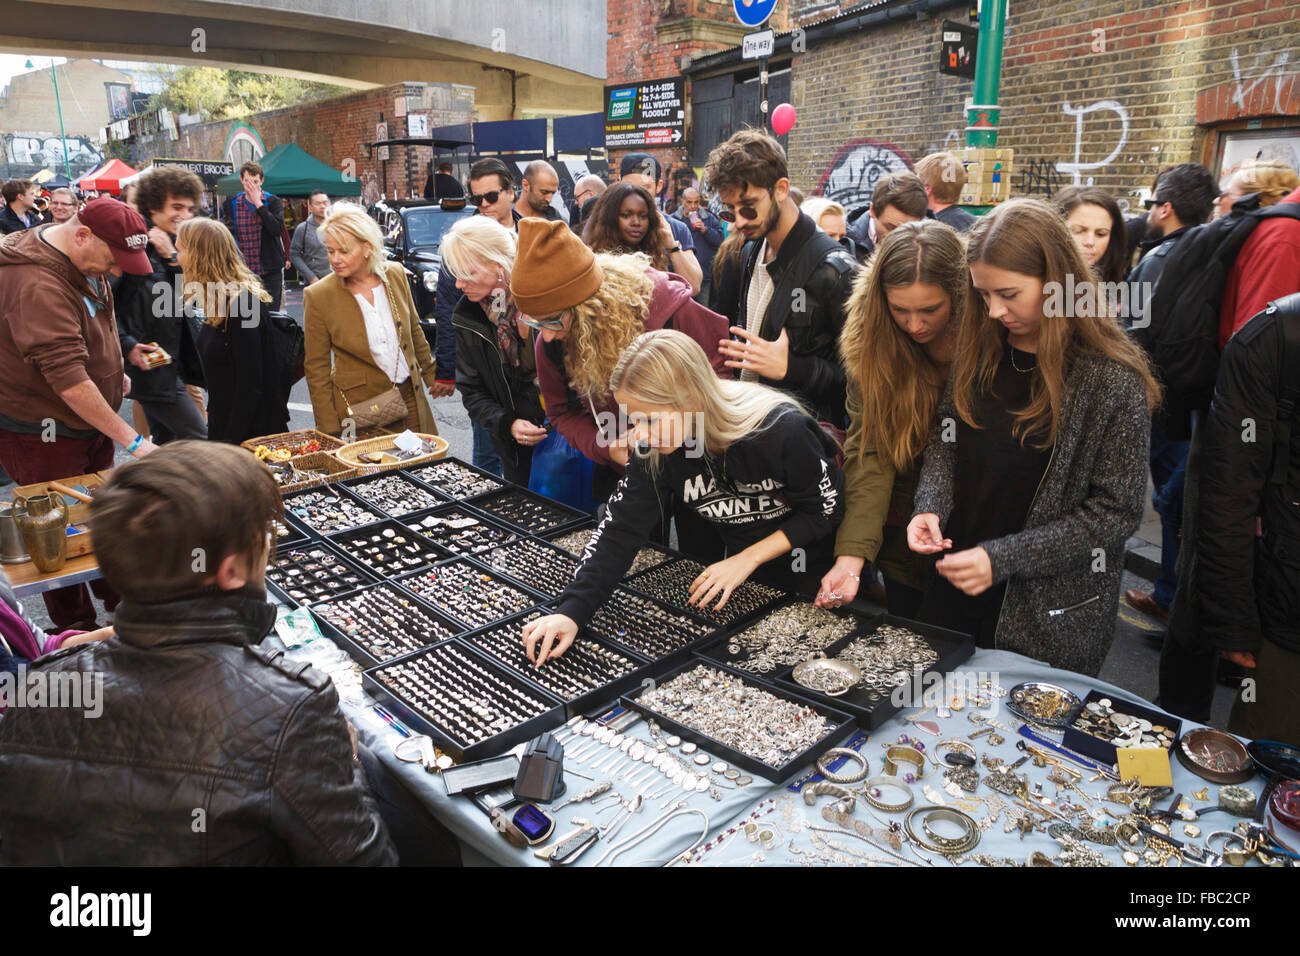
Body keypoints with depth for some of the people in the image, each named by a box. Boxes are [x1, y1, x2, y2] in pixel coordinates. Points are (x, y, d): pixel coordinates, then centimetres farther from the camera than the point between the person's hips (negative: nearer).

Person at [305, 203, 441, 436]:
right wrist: (330, 429, -10)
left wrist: (432, 374, 18)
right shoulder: (318, 296, -12)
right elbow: (317, 367, -7)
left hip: (410, 397, 4)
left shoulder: (395, 273, -3)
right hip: (360, 406, -3)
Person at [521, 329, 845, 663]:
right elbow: (620, 529, -20)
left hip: (818, 572, -3)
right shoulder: (655, 449, -21)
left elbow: (826, 510, -21)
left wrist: (747, 559, -24)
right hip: (743, 573, 4)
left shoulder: (782, 430, -34)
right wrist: (571, 610, -32)